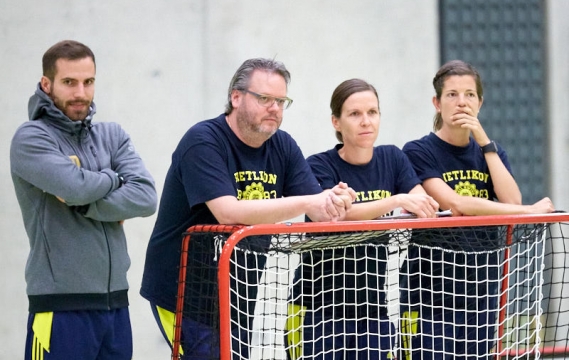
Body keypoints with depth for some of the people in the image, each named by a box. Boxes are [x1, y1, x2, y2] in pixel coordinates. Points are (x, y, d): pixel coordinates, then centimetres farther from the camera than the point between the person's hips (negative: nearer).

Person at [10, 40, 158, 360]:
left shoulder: (112, 136, 12)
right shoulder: (31, 138, -4)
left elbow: (146, 197, -2)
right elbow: (75, 186, -21)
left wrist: (83, 204, -13)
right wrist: (113, 179, -1)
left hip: (116, 302, 6)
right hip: (62, 307, -6)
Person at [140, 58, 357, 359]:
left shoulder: (283, 146, 4)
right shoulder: (202, 142, -16)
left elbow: (317, 208, -5)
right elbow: (228, 212, -30)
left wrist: (335, 203, -30)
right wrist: (307, 203, -33)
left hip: (239, 297, 6)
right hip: (184, 296, -6)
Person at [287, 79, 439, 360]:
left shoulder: (392, 158, 5)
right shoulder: (320, 167, -7)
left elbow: (422, 206, -7)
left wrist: (423, 205, -30)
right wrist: (397, 200, -36)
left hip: (372, 303, 4)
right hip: (320, 305, -4)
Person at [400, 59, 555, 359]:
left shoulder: (490, 151, 13)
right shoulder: (418, 152, -5)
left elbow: (511, 201, -5)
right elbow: (455, 204, -19)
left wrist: (484, 142, -9)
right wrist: (530, 210, -13)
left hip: (480, 290, 5)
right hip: (431, 290, -5)